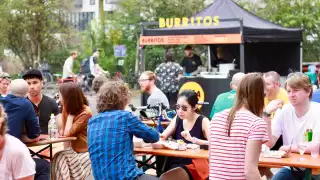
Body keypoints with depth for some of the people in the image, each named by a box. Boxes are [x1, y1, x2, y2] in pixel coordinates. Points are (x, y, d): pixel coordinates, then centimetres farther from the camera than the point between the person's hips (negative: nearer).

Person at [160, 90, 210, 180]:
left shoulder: (203, 121, -5)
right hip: (174, 164, 5)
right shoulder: (177, 119, 10)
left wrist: (193, 139, -28)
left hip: (194, 166, -5)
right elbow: (161, 137, 6)